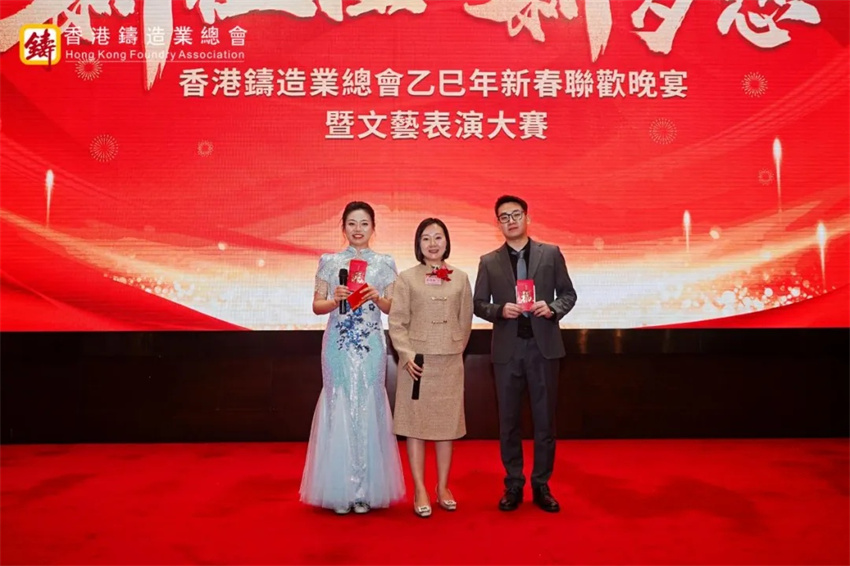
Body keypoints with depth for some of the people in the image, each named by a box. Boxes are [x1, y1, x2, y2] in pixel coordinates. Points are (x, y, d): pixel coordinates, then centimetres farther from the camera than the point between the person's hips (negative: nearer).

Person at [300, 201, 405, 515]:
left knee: (368, 409, 2)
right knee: (339, 409, 1)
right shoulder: (329, 262, 7)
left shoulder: (384, 263, 7)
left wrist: (377, 297, -13)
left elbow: (392, 308, 6)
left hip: (370, 347, 0)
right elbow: (317, 305, 6)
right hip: (338, 345, 0)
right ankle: (340, 491, 14)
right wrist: (335, 301, -14)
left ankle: (366, 491, 14)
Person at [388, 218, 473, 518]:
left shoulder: (460, 278, 5)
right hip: (417, 361, -2)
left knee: (447, 424, 9)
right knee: (415, 423, 3)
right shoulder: (407, 278, -1)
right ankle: (420, 491, 13)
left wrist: (455, 350, 6)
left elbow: (465, 321, 10)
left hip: (450, 362, 2)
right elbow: (396, 322, -4)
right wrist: (407, 355, -12)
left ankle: (443, 488, 23)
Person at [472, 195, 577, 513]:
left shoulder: (551, 253, 5)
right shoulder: (489, 262, 5)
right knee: (508, 419, 8)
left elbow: (568, 293, 7)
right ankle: (513, 485, 22)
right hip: (507, 349, 1)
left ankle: (541, 485, 21)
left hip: (544, 346, 0)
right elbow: (479, 305, 6)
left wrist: (553, 308, -12)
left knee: (544, 418, 6)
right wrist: (500, 310, -13)